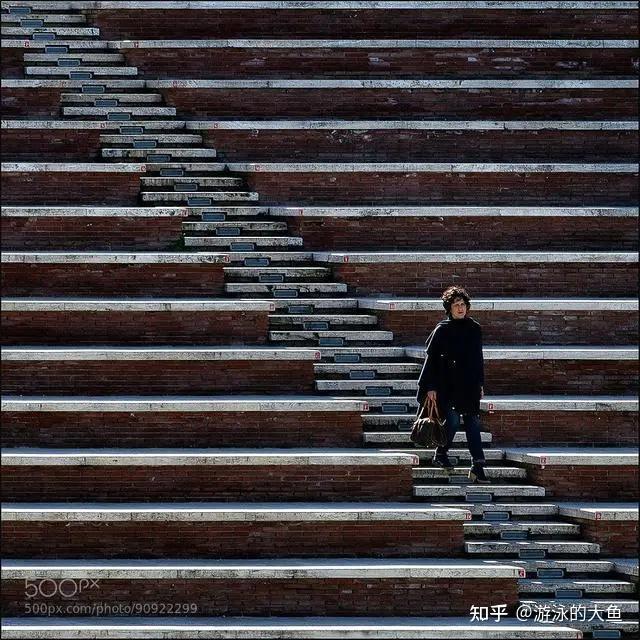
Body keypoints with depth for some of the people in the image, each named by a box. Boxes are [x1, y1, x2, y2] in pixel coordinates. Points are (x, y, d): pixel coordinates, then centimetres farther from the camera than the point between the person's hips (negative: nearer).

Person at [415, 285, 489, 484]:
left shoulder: (475, 329, 8)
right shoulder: (442, 330, -5)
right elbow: (431, 358, -5)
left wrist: (480, 384, 16)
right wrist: (430, 387, -9)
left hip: (470, 385, 4)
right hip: (448, 385, -4)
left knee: (473, 423, 0)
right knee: (453, 420, -8)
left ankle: (478, 467, -3)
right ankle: (440, 455, 18)